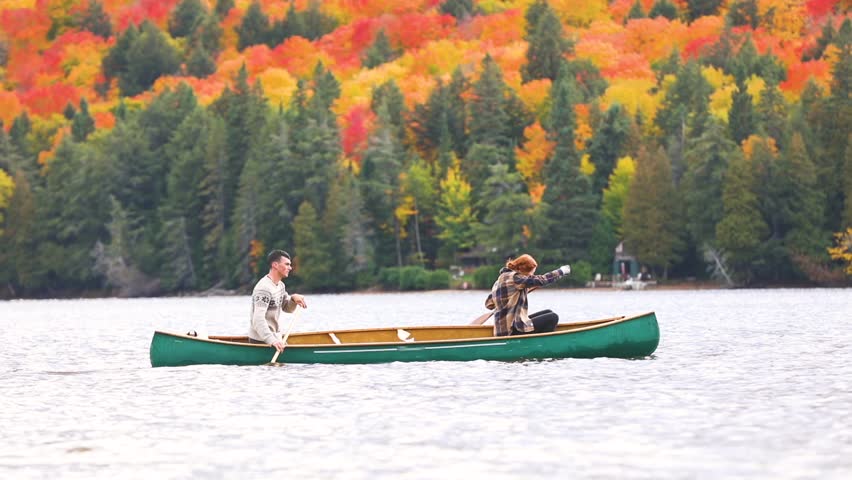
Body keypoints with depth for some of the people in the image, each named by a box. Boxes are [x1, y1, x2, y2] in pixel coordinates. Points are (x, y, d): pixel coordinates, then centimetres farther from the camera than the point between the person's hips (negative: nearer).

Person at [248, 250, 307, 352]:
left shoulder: (280, 285, 10)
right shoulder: (264, 289, -22)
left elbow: (288, 308, 18)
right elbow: (258, 319, -31)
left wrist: (294, 299, -6)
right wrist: (271, 340, -42)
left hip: (275, 337, 10)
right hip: (260, 341, -10)